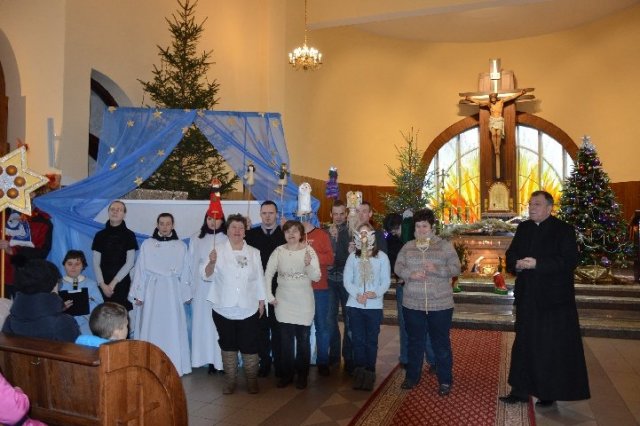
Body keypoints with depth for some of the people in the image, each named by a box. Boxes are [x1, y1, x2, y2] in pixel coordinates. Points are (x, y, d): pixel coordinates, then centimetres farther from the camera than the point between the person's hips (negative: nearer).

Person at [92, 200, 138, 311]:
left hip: (122, 283, -1)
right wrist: (102, 284, -6)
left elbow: (130, 262, -3)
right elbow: (96, 263, 4)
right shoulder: (100, 235, 7)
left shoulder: (129, 235, 2)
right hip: (103, 285, 2)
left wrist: (114, 283, -7)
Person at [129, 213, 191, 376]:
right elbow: (140, 270, 3)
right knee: (150, 328, 2)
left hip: (172, 291, 0)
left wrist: (186, 295, 8)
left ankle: (174, 367, 12)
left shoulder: (181, 246, 4)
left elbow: (184, 272, 8)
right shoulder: (147, 244, 2)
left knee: (172, 329, 2)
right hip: (151, 291, 0)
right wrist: (138, 294, -1)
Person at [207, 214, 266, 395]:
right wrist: (212, 262, -27)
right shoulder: (218, 250, -1)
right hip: (224, 309, 0)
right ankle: (230, 380, 25)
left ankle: (252, 380, 22)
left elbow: (259, 278, 7)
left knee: (249, 346, 6)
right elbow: (208, 276, -8)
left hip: (248, 309, 1)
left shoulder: (254, 253, 5)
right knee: (228, 345, 12)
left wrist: (261, 301, 6)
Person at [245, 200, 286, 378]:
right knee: (261, 327, 8)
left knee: (278, 327, 6)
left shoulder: (285, 234, 2)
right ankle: (264, 362, 19)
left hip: (279, 289, -1)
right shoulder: (251, 234, 5)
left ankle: (279, 363, 18)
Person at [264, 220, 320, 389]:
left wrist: (309, 264, -30)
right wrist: (269, 297, -1)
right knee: (286, 339, 10)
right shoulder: (279, 251, -3)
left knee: (303, 339, 9)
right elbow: (268, 274, 2)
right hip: (283, 302, 1)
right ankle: (287, 374, 25)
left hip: (304, 302, -1)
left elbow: (316, 277, -12)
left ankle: (302, 375, 24)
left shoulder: (309, 250, -7)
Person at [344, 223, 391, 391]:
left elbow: (386, 281, -2)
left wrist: (375, 293, -19)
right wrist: (357, 295, -15)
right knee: (358, 340, 6)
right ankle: (360, 373, 14)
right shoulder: (353, 256, 5)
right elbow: (347, 280, 1)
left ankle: (369, 373, 15)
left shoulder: (381, 256, 0)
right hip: (355, 305, 1)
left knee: (371, 341, 5)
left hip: (374, 306, -1)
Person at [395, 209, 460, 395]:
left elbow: (456, 268, -6)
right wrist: (411, 274, -16)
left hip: (440, 305, -3)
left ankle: (445, 380, 22)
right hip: (412, 304, 3)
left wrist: (437, 269, -22)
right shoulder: (407, 247, 6)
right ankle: (412, 376, 31)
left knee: (441, 343, 8)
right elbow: (398, 267, 4)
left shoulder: (445, 246, -2)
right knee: (414, 342, 16)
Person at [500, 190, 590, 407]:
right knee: (524, 344, 12)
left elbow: (570, 260, -18)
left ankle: (551, 393, 20)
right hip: (527, 298, 6)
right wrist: (516, 264, -11)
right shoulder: (523, 228, 10)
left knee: (553, 346, 5)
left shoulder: (563, 230, -9)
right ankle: (521, 390, 23)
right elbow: (511, 253, 12)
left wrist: (537, 264, -25)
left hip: (554, 298, -6)